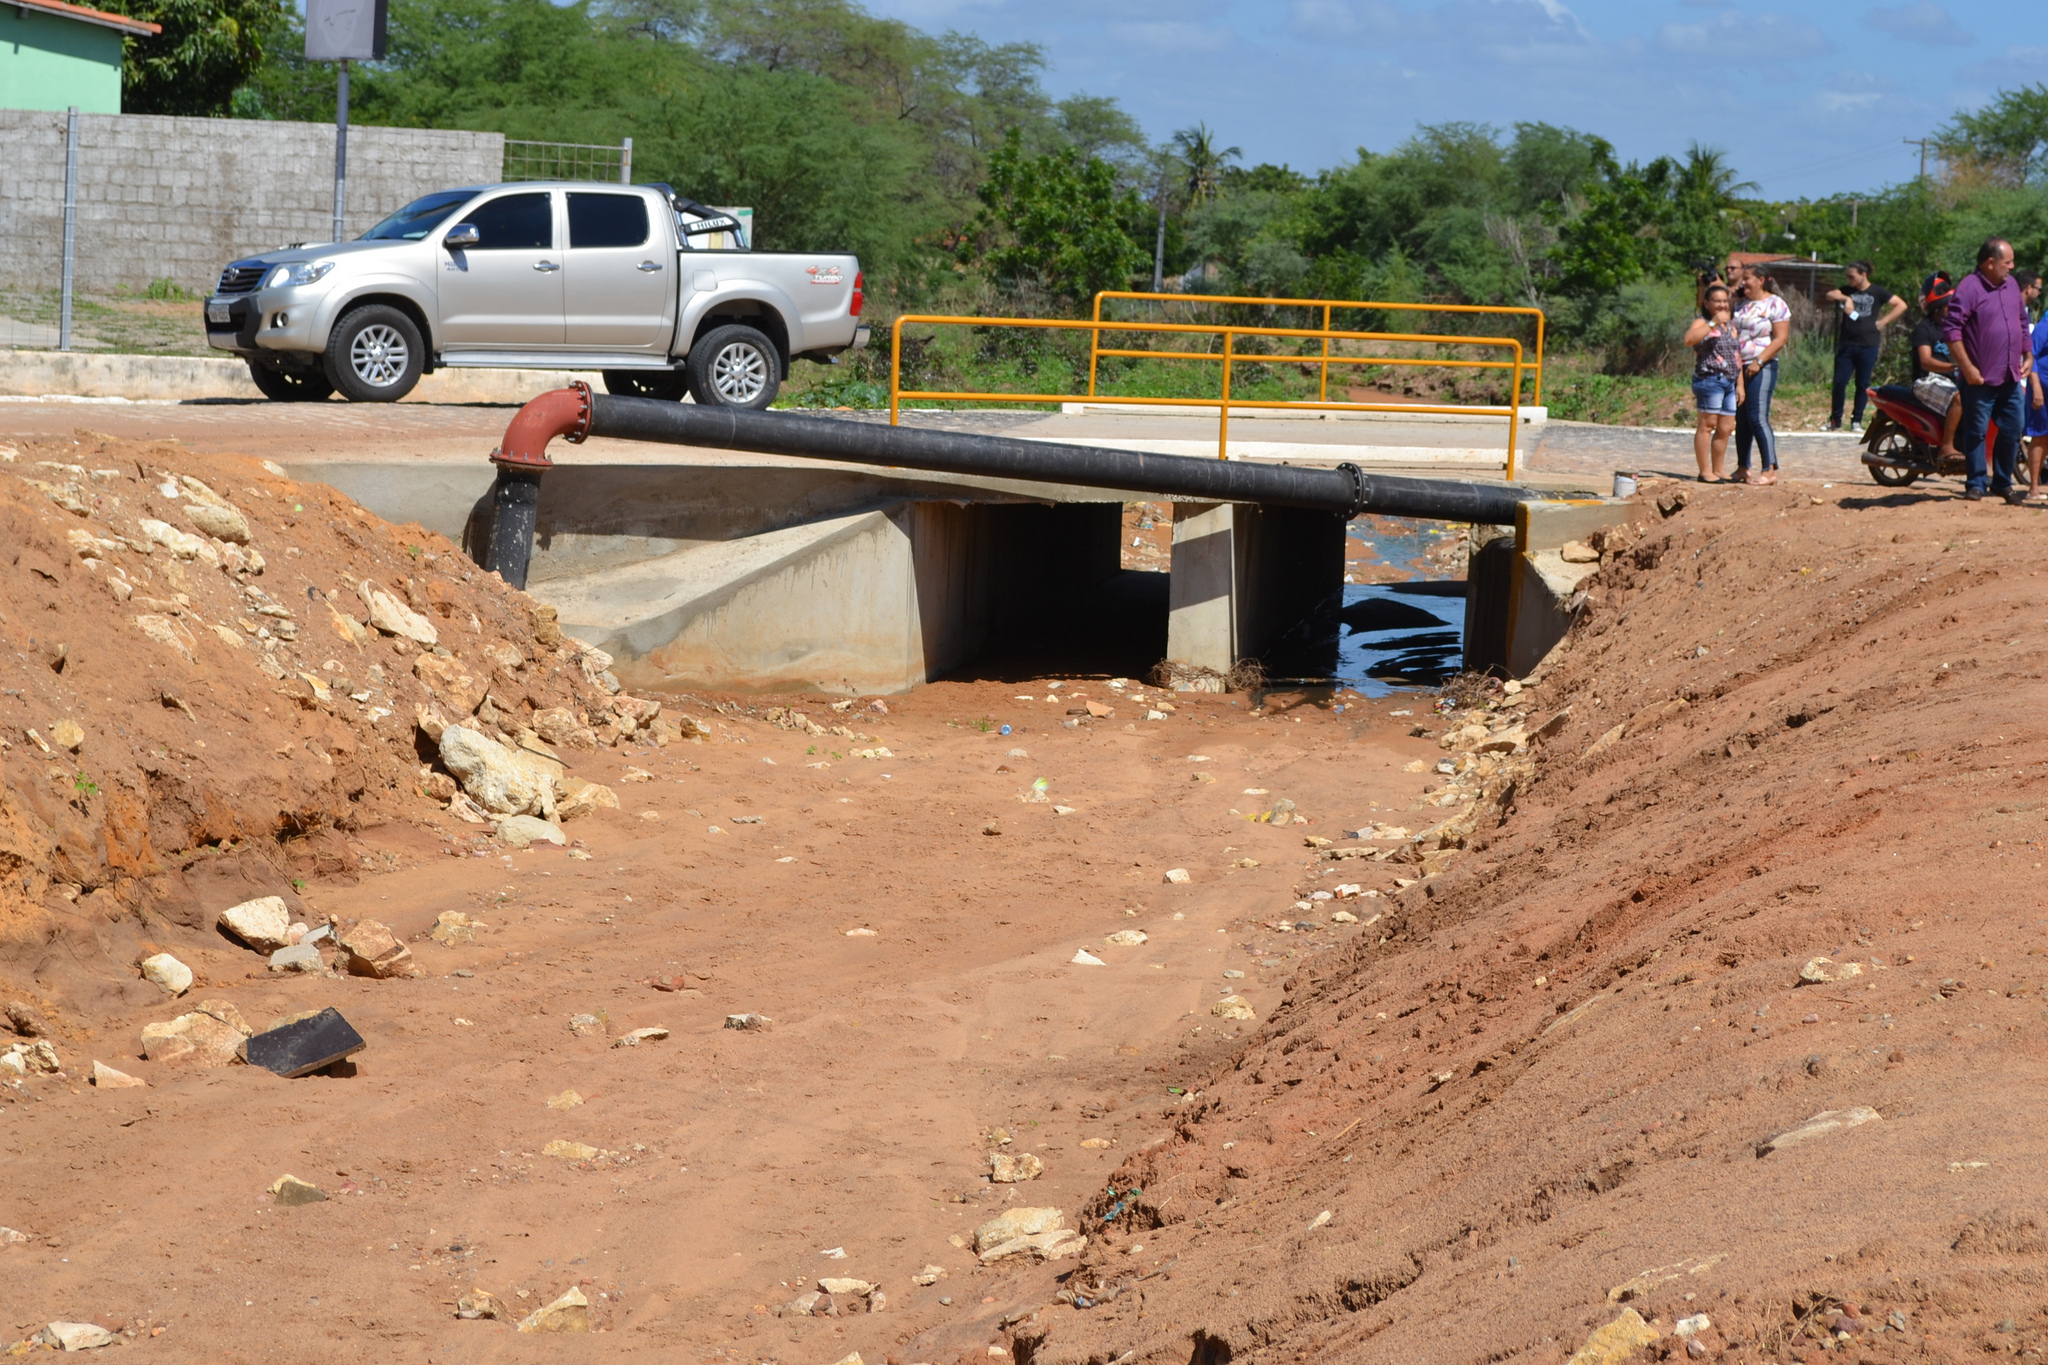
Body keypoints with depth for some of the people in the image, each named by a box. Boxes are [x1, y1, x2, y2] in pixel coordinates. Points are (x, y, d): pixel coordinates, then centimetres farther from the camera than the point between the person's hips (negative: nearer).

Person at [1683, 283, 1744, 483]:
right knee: (1707, 425, -7)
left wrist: (1740, 384, 16)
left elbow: (1737, 356, 23)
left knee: (1725, 428, 7)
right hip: (1710, 378, -7)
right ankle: (1705, 471, -5)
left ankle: (1717, 471, 14)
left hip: (1730, 382, 7)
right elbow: (1689, 339, -24)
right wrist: (1713, 323, -24)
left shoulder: (1731, 325, 21)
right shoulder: (1702, 323, -2)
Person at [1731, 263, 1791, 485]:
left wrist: (1759, 361, -18)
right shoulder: (1741, 304, 15)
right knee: (1741, 419, 10)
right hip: (1739, 367, 7)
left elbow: (1781, 338, -12)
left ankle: (1769, 470, -15)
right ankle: (1743, 468, 18)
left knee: (1758, 419, -14)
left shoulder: (1775, 304, -6)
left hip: (1761, 368, -7)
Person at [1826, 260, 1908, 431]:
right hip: (1846, 344, 2)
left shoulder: (1877, 293, 2)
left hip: (1868, 345, -2)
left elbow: (1901, 305, 1)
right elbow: (1831, 294, -5)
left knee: (1863, 385, 3)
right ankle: (1835, 420, 7)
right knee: (1839, 383, -2)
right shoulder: (1847, 291, 11)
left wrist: (1883, 322, -4)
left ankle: (1856, 421, 10)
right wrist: (1846, 299, -22)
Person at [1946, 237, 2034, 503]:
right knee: (1976, 432, 1)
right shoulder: (1969, 287, -14)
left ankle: (2003, 483, 22)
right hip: (1981, 379, -7)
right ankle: (1976, 485, 10)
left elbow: (2022, 321, 23)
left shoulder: (2011, 284, 11)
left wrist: (2028, 355, 14)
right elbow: (1951, 328, -18)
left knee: (2012, 430, 10)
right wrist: (1967, 368, -20)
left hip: (2011, 378, 7)